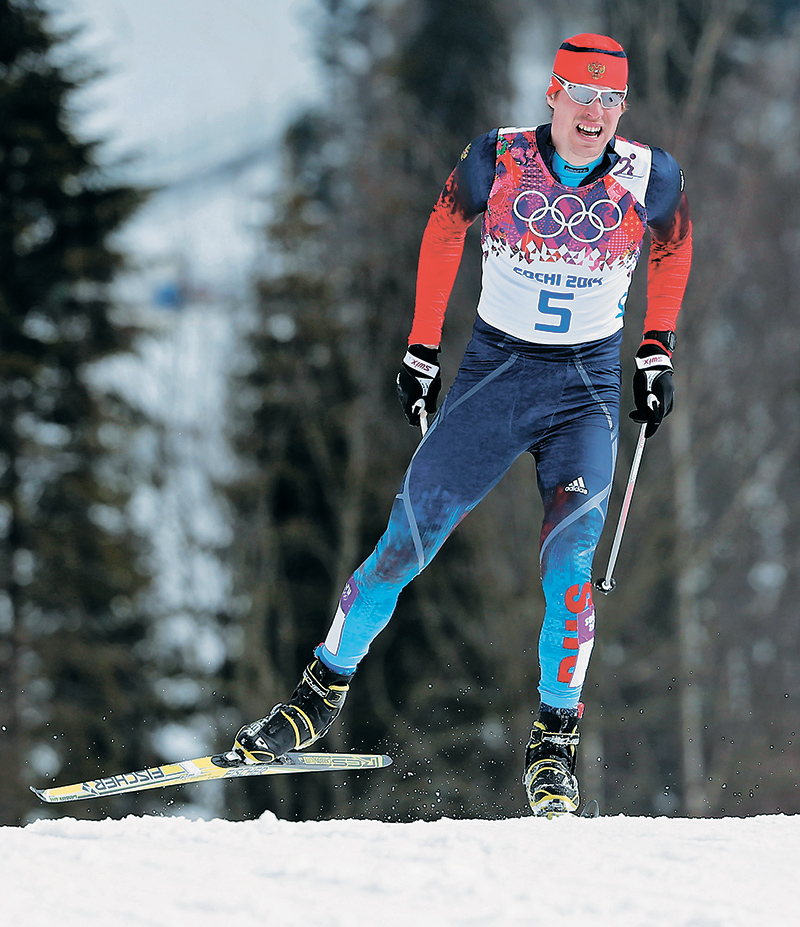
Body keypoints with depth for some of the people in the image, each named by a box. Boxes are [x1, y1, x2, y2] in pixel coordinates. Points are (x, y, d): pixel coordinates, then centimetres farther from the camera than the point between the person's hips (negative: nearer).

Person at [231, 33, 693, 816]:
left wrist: (657, 352, 8)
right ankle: (325, 687, 15)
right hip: (492, 370, 0)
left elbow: (673, 249, 12)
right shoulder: (496, 163, -11)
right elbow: (442, 236, 7)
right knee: (407, 543, -3)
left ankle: (555, 738, -5)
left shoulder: (648, 178, -9)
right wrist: (422, 349, 8)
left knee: (568, 559, -17)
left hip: (588, 386, 0)